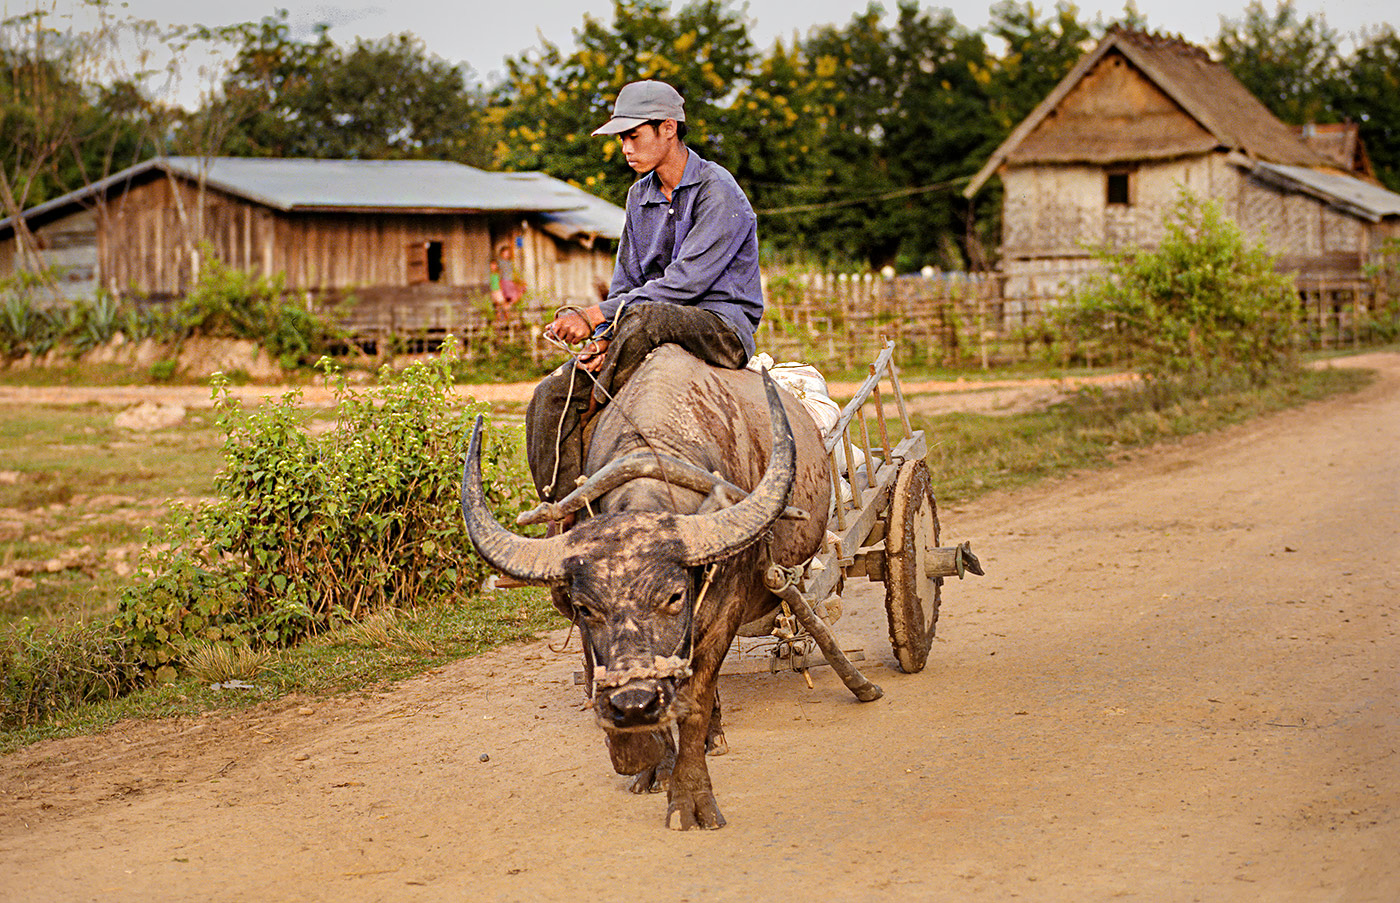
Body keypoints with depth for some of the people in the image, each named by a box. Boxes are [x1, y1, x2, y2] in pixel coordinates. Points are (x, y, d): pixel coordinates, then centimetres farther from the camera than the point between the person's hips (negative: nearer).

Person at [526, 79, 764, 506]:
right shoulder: (640, 196, 15)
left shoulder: (718, 191, -11)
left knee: (643, 317, -41)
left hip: (723, 329, -7)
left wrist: (595, 315, -20)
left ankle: (596, 409, -24)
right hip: (657, 337, 7)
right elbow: (625, 284, 15)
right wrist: (605, 339, -6)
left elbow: (684, 283, -19)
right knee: (552, 395, -13)